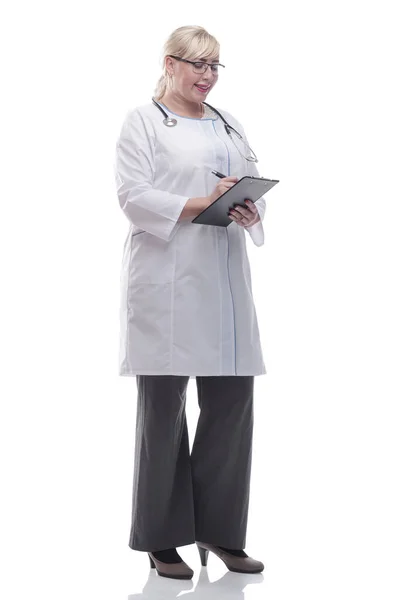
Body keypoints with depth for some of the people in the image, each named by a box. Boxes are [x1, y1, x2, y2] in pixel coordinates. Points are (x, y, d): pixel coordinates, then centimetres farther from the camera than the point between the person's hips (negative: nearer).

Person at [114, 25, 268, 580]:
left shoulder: (229, 125, 21)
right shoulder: (143, 120, 3)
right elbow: (134, 195, -9)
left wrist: (250, 212, -6)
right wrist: (201, 203, -18)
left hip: (224, 278, 6)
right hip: (167, 279, -6)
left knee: (232, 399, 4)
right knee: (164, 404, 1)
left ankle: (217, 528, 18)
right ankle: (163, 539, 12)